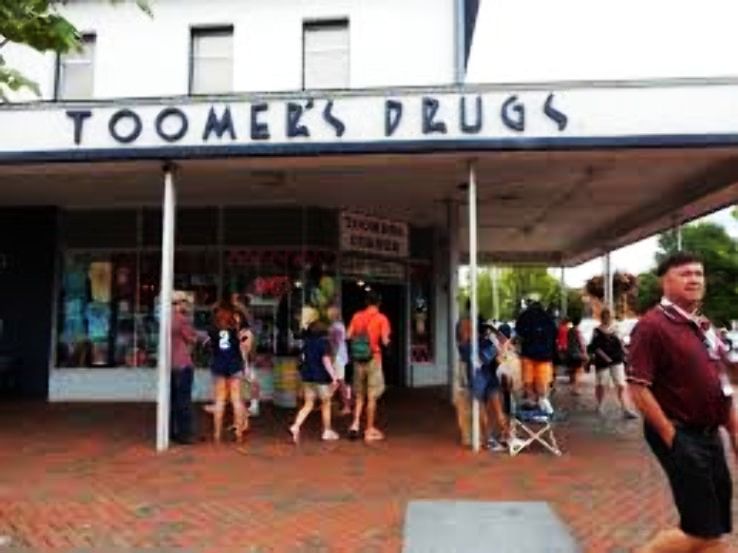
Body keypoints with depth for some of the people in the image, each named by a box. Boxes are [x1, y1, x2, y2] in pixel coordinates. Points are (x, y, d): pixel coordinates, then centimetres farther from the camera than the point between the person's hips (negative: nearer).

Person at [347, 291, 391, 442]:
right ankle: (370, 431, 10)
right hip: (373, 359, -3)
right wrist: (387, 340, 9)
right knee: (372, 397, 4)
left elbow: (349, 336, 0)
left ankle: (355, 423, 4)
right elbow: (385, 341, -13)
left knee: (359, 395, 17)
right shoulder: (381, 318, -7)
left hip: (358, 360, 4)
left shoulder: (357, 316, 3)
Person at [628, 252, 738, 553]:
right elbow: (638, 389, -20)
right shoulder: (652, 325, -16)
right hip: (681, 435, -9)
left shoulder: (704, 325, 12)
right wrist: (671, 437, -18)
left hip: (709, 435, 9)